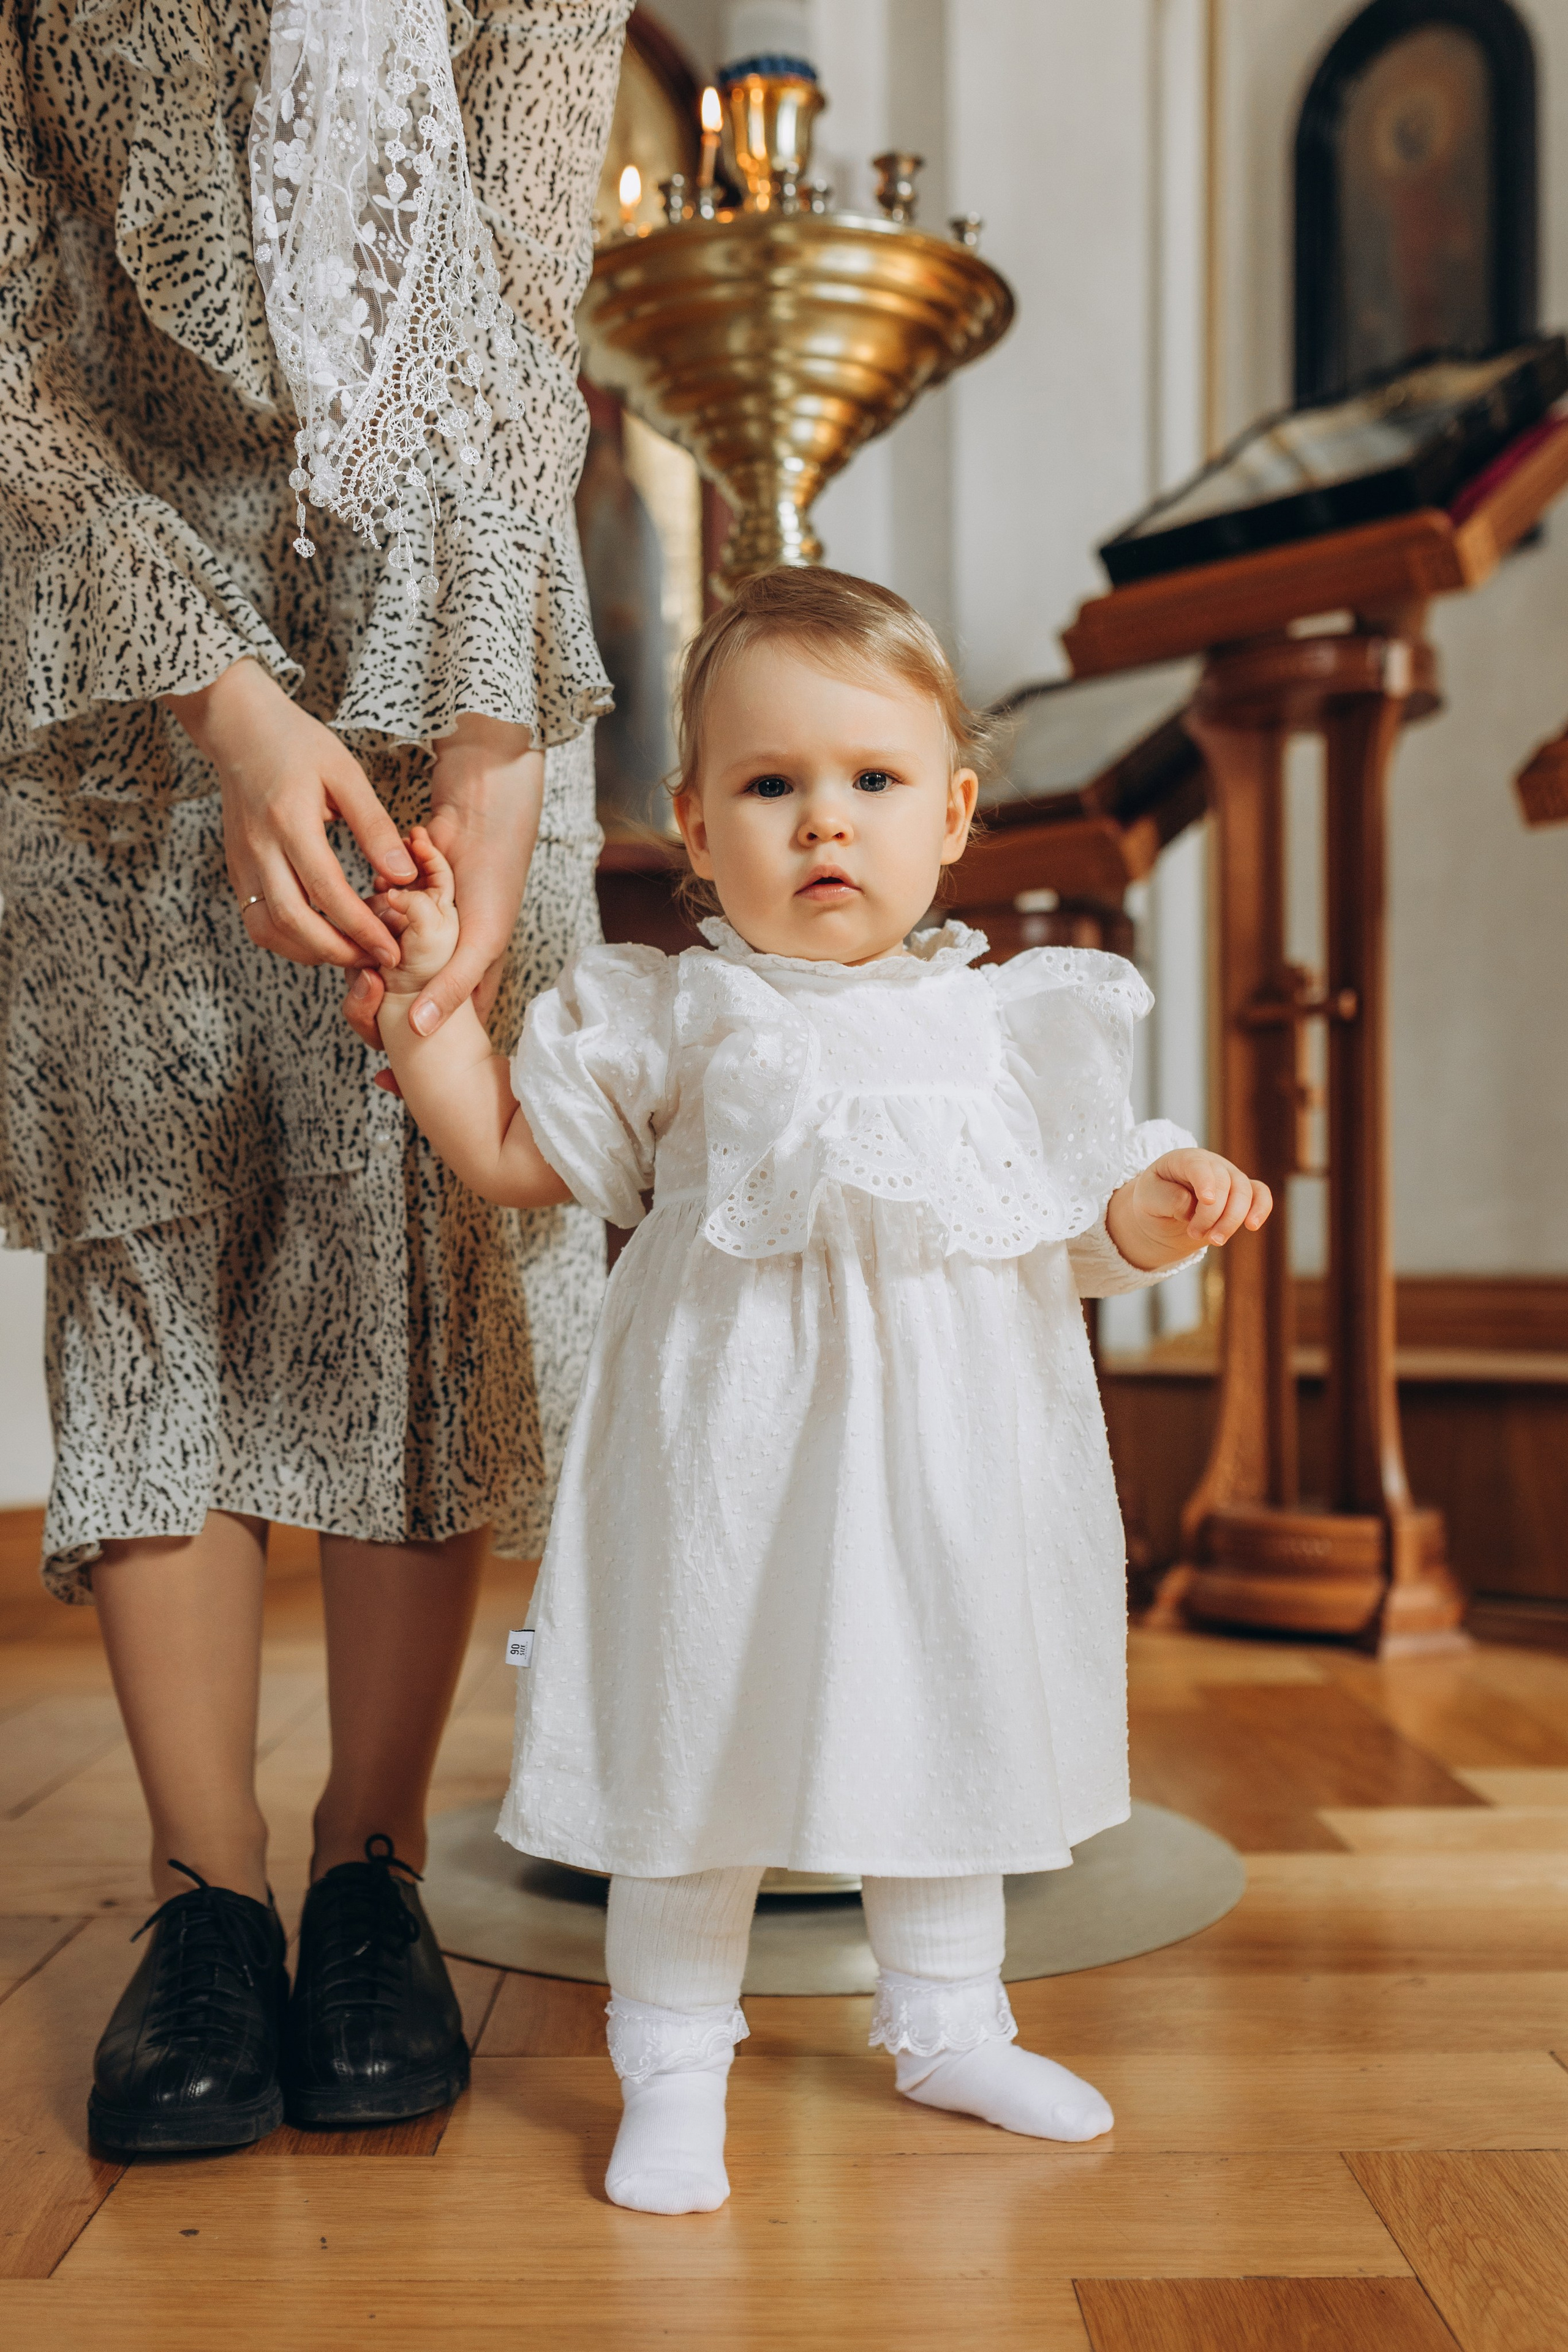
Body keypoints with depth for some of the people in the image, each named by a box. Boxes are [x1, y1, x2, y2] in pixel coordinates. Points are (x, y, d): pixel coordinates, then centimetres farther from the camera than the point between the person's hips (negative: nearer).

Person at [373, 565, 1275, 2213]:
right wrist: (428, 989, -5)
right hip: (731, 1460, -3)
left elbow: (1069, 1230, 10)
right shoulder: (674, 1018, -3)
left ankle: (944, 2021, 39)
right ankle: (672, 2066, 25)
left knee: (948, 1731, 17)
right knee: (699, 1748, 5)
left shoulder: (1006, 1021, 4)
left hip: (946, 1457, 4)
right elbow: (508, 1155, 4)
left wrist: (1159, 1209, -11)